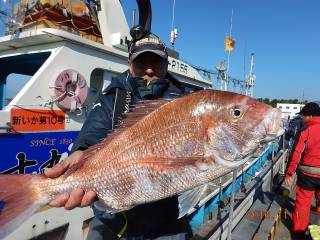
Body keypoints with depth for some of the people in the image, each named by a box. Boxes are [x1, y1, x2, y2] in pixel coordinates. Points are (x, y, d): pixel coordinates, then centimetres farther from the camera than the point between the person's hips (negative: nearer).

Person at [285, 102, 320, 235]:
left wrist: (289, 173, -8)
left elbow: (296, 154, -15)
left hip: (307, 173, -3)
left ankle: (299, 229, 24)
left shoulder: (306, 131, -15)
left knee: (303, 202, 11)